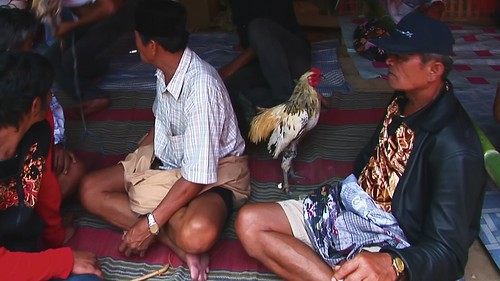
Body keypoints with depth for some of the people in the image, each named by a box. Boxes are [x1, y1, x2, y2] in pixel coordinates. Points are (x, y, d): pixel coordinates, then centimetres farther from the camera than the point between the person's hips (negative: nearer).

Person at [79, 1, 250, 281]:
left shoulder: (201, 87, -31)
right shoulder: (166, 71, -6)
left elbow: (197, 177, -28)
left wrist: (151, 224, -23)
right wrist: (134, 162, 15)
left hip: (214, 171, -9)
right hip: (167, 160, 10)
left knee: (196, 234, -42)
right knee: (91, 189, -5)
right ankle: (179, 244, -15)